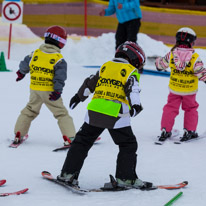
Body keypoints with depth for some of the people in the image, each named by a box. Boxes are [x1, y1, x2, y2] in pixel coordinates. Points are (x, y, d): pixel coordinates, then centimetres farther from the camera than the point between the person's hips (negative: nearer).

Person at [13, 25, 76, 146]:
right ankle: (70, 137, -5)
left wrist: (21, 73, 34)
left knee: (29, 111, 22)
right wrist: (58, 91, -17)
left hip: (34, 90, 4)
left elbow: (24, 66, 14)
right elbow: (60, 77, -18)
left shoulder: (35, 54, 2)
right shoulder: (59, 59, -10)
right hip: (49, 90, -4)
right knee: (62, 113, 3)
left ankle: (18, 135, 24)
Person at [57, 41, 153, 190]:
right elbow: (132, 89, -14)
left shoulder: (105, 66, 19)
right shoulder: (131, 71, 4)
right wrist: (135, 105, -28)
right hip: (116, 113, -4)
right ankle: (125, 178, 6)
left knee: (82, 141, 15)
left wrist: (78, 97, 38)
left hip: (95, 111, 5)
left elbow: (89, 83, 25)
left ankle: (68, 174, 14)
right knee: (128, 145, 10)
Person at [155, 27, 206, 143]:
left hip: (174, 88, 2)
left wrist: (158, 62, 27)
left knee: (171, 108, 14)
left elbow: (162, 64, 4)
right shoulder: (194, 57, -20)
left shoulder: (171, 54, -11)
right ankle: (189, 131, 16)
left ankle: (165, 130, 9)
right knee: (190, 108, 18)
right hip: (189, 90, -2)